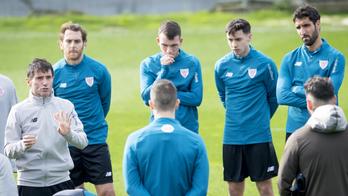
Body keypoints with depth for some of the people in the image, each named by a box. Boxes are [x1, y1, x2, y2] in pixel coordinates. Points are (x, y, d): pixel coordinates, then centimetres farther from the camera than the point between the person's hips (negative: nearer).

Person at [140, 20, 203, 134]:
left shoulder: (192, 63, 1)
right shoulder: (147, 64, 1)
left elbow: (197, 98, -6)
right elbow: (147, 98, -10)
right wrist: (163, 70, -16)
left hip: (188, 129, 0)